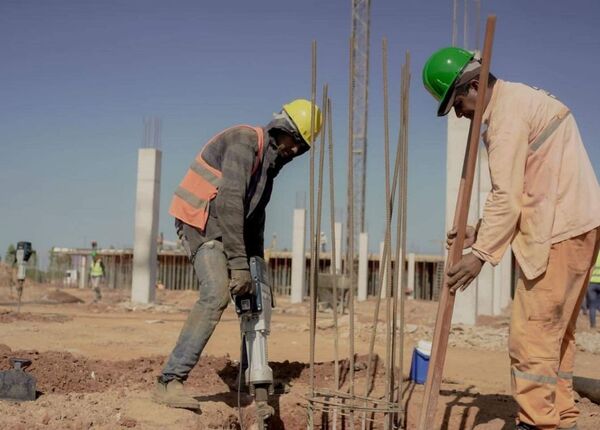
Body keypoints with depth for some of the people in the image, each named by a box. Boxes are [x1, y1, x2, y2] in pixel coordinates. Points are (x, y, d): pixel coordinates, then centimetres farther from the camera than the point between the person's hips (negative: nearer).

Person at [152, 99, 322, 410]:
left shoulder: (270, 161, 15)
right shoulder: (245, 141, -17)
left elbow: (255, 214, 21)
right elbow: (230, 202, -28)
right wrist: (239, 263, -31)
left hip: (225, 229, 10)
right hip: (201, 223, -10)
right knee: (216, 294, -28)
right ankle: (169, 381, -27)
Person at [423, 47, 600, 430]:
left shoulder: (507, 113, -12)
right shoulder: (522, 98, 19)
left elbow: (507, 195, -19)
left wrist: (482, 254, -16)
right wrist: (480, 232, 11)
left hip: (559, 233, -11)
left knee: (532, 335, -7)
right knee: (556, 333, 14)